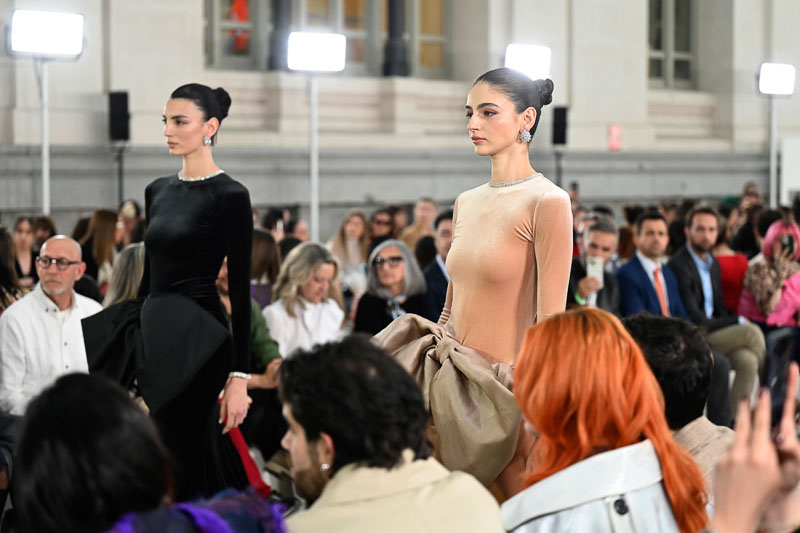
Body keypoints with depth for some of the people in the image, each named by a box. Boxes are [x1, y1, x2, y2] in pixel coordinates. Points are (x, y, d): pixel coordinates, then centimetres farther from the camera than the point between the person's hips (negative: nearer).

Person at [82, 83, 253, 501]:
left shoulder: (229, 196, -10)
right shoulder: (158, 191, 12)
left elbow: (240, 288, -13)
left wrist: (239, 376, -17)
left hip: (196, 339, -7)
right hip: (154, 330, 7)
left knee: (185, 454, -5)